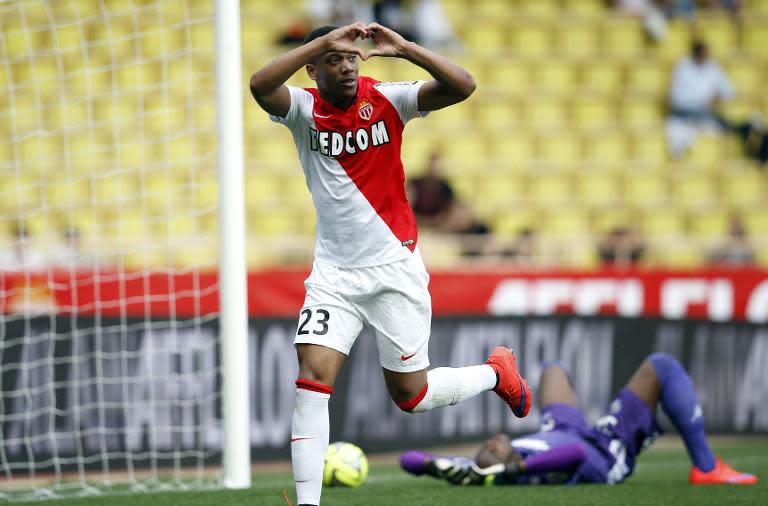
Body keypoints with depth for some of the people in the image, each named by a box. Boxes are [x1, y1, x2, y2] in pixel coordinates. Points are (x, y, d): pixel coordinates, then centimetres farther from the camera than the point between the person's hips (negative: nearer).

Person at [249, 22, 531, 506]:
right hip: (334, 272, 1)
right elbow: (261, 86, -29)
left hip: (394, 266, -1)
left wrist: (404, 47, -30)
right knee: (312, 376, -15)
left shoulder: (386, 100, -7)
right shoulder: (303, 108, -6)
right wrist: (324, 40, -34)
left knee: (411, 396, 6)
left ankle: (496, 373, 36)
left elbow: (462, 86, -20)